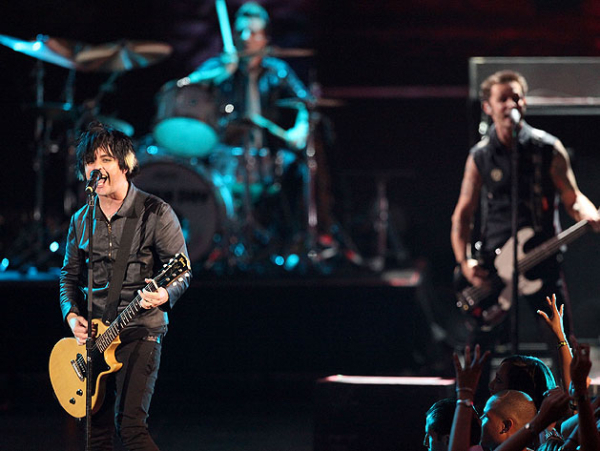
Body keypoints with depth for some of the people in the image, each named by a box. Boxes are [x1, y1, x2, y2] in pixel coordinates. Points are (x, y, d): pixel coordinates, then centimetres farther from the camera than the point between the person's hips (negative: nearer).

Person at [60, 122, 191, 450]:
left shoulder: (155, 213, -5)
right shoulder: (81, 221, 11)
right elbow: (69, 275, 20)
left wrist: (164, 295, -27)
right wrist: (72, 314, 0)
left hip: (139, 331, -5)